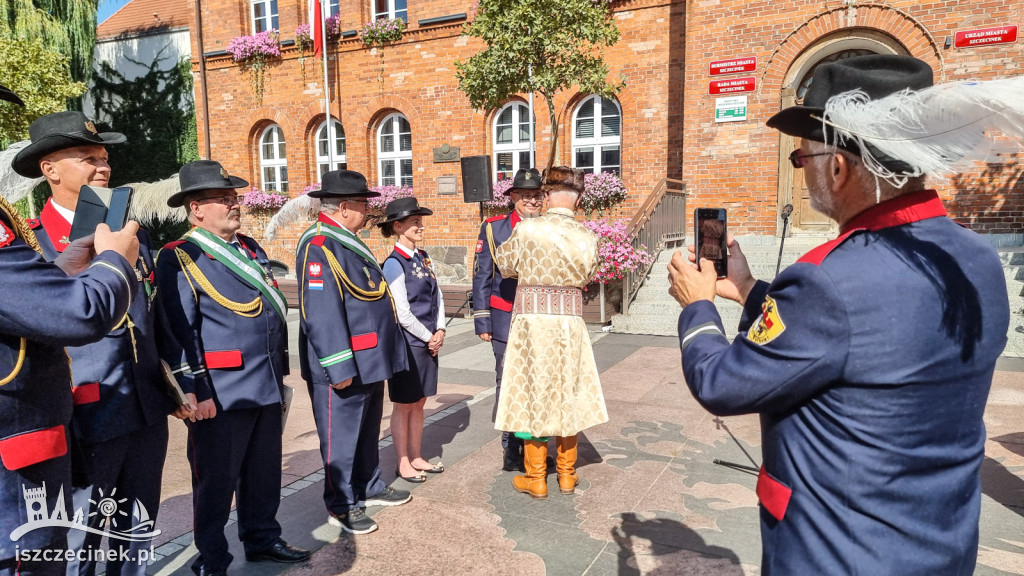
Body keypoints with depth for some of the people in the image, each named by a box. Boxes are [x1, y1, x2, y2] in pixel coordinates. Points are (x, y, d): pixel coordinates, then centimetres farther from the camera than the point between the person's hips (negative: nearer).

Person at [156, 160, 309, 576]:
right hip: (221, 394, -7)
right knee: (216, 480, 8)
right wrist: (195, 392, -18)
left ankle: (262, 539, 36)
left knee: (264, 472, 19)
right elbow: (179, 331, -14)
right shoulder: (179, 258, -8)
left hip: (266, 388, 7)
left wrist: (279, 371, 18)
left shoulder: (251, 249, 14)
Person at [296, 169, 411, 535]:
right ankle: (341, 506, 20)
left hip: (370, 363, 10)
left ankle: (369, 487, 38)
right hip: (344, 368, -10)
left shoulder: (349, 242, 14)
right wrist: (339, 367, -24)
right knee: (341, 436, 5)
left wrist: (381, 358, 23)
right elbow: (321, 314, -25)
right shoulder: (319, 247, -19)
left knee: (368, 430, 22)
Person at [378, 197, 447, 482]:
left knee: (419, 402, 16)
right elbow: (402, 314, -18)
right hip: (406, 343, -7)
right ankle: (403, 463, 18)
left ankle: (416, 457, 28)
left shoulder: (423, 258, 9)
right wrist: (429, 338, -10)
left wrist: (440, 331, -2)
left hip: (429, 342, 7)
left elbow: (437, 296, 11)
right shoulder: (394, 264, -15)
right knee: (403, 405, 6)